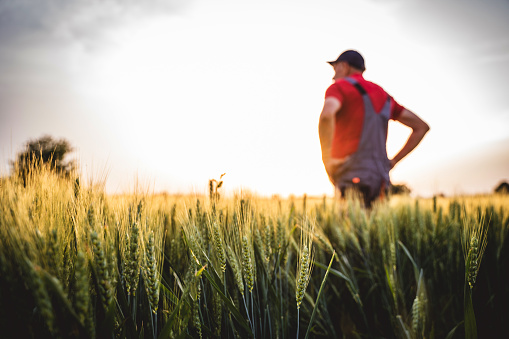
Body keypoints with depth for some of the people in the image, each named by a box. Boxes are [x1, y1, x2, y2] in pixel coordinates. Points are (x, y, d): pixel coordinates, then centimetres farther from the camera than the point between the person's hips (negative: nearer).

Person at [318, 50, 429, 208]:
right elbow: (421, 126, 25)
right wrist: (392, 162, 19)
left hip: (351, 178, -7)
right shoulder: (382, 94, 23)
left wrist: (326, 159, -15)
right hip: (378, 178, 7)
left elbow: (327, 115, -24)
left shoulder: (338, 87, 2)